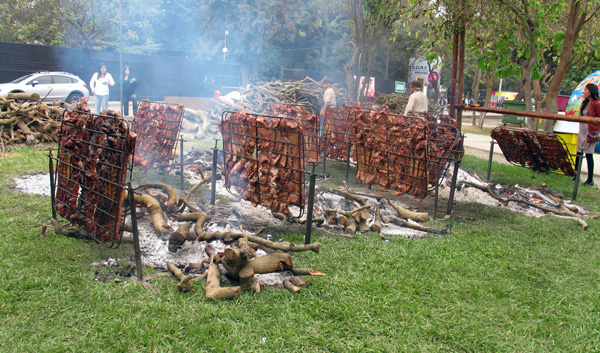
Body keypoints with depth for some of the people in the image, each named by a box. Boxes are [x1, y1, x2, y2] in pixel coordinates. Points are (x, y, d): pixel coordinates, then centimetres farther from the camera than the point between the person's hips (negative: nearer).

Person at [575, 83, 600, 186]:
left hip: (591, 132, -8)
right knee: (579, 153, 8)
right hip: (582, 130, 8)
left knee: (589, 154, -4)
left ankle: (590, 179, 3)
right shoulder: (585, 103, 12)